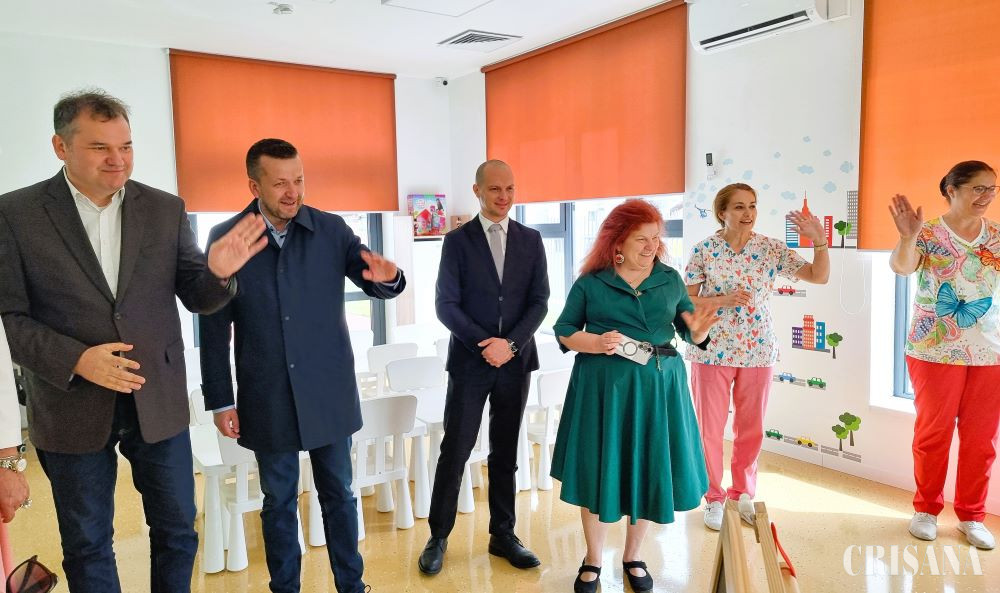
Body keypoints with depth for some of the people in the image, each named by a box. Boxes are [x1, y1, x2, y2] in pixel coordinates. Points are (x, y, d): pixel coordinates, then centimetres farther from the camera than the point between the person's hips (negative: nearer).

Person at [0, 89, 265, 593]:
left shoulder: (166, 209, 0)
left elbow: (195, 298, 1)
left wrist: (218, 273, -21)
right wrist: (76, 359, -21)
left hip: (160, 402, 2)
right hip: (73, 409, -1)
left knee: (177, 531, 16)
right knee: (87, 545, 17)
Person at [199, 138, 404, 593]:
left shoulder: (332, 229, -3)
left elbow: (378, 286, 1)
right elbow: (214, 329, -2)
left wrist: (388, 277, -24)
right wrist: (220, 401, -1)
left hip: (330, 392, 1)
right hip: (267, 400, 0)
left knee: (338, 495, 14)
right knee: (279, 502, 14)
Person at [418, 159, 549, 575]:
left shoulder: (531, 240, 6)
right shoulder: (457, 240, -1)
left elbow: (539, 301, 1)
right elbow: (446, 305, -6)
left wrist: (510, 343, -12)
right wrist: (485, 344, -14)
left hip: (516, 361, 2)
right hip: (470, 360, -2)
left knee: (505, 452, 12)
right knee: (455, 451, 2)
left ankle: (502, 534, 25)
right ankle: (438, 538, 17)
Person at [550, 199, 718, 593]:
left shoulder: (670, 279, 6)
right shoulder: (590, 284, -2)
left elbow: (690, 334, 7)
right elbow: (563, 332, 0)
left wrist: (699, 329, -16)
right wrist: (596, 343, -18)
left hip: (659, 387, 3)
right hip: (603, 387, -2)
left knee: (649, 471, 10)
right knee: (598, 470, 4)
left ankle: (633, 557, 31)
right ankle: (593, 561, 25)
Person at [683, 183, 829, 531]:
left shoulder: (771, 249, -1)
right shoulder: (703, 250, -6)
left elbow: (819, 277, -2)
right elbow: (686, 301, -4)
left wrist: (819, 241, -17)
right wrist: (724, 300, -18)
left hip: (758, 351, 2)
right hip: (713, 350, -2)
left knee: (751, 428, 13)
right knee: (710, 427, 7)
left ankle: (743, 492, 32)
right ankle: (714, 497, 25)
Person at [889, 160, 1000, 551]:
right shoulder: (928, 234, -7)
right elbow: (901, 267, -27)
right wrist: (908, 237, -45)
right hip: (935, 351, -4)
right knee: (933, 432, 6)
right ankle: (927, 509, 22)